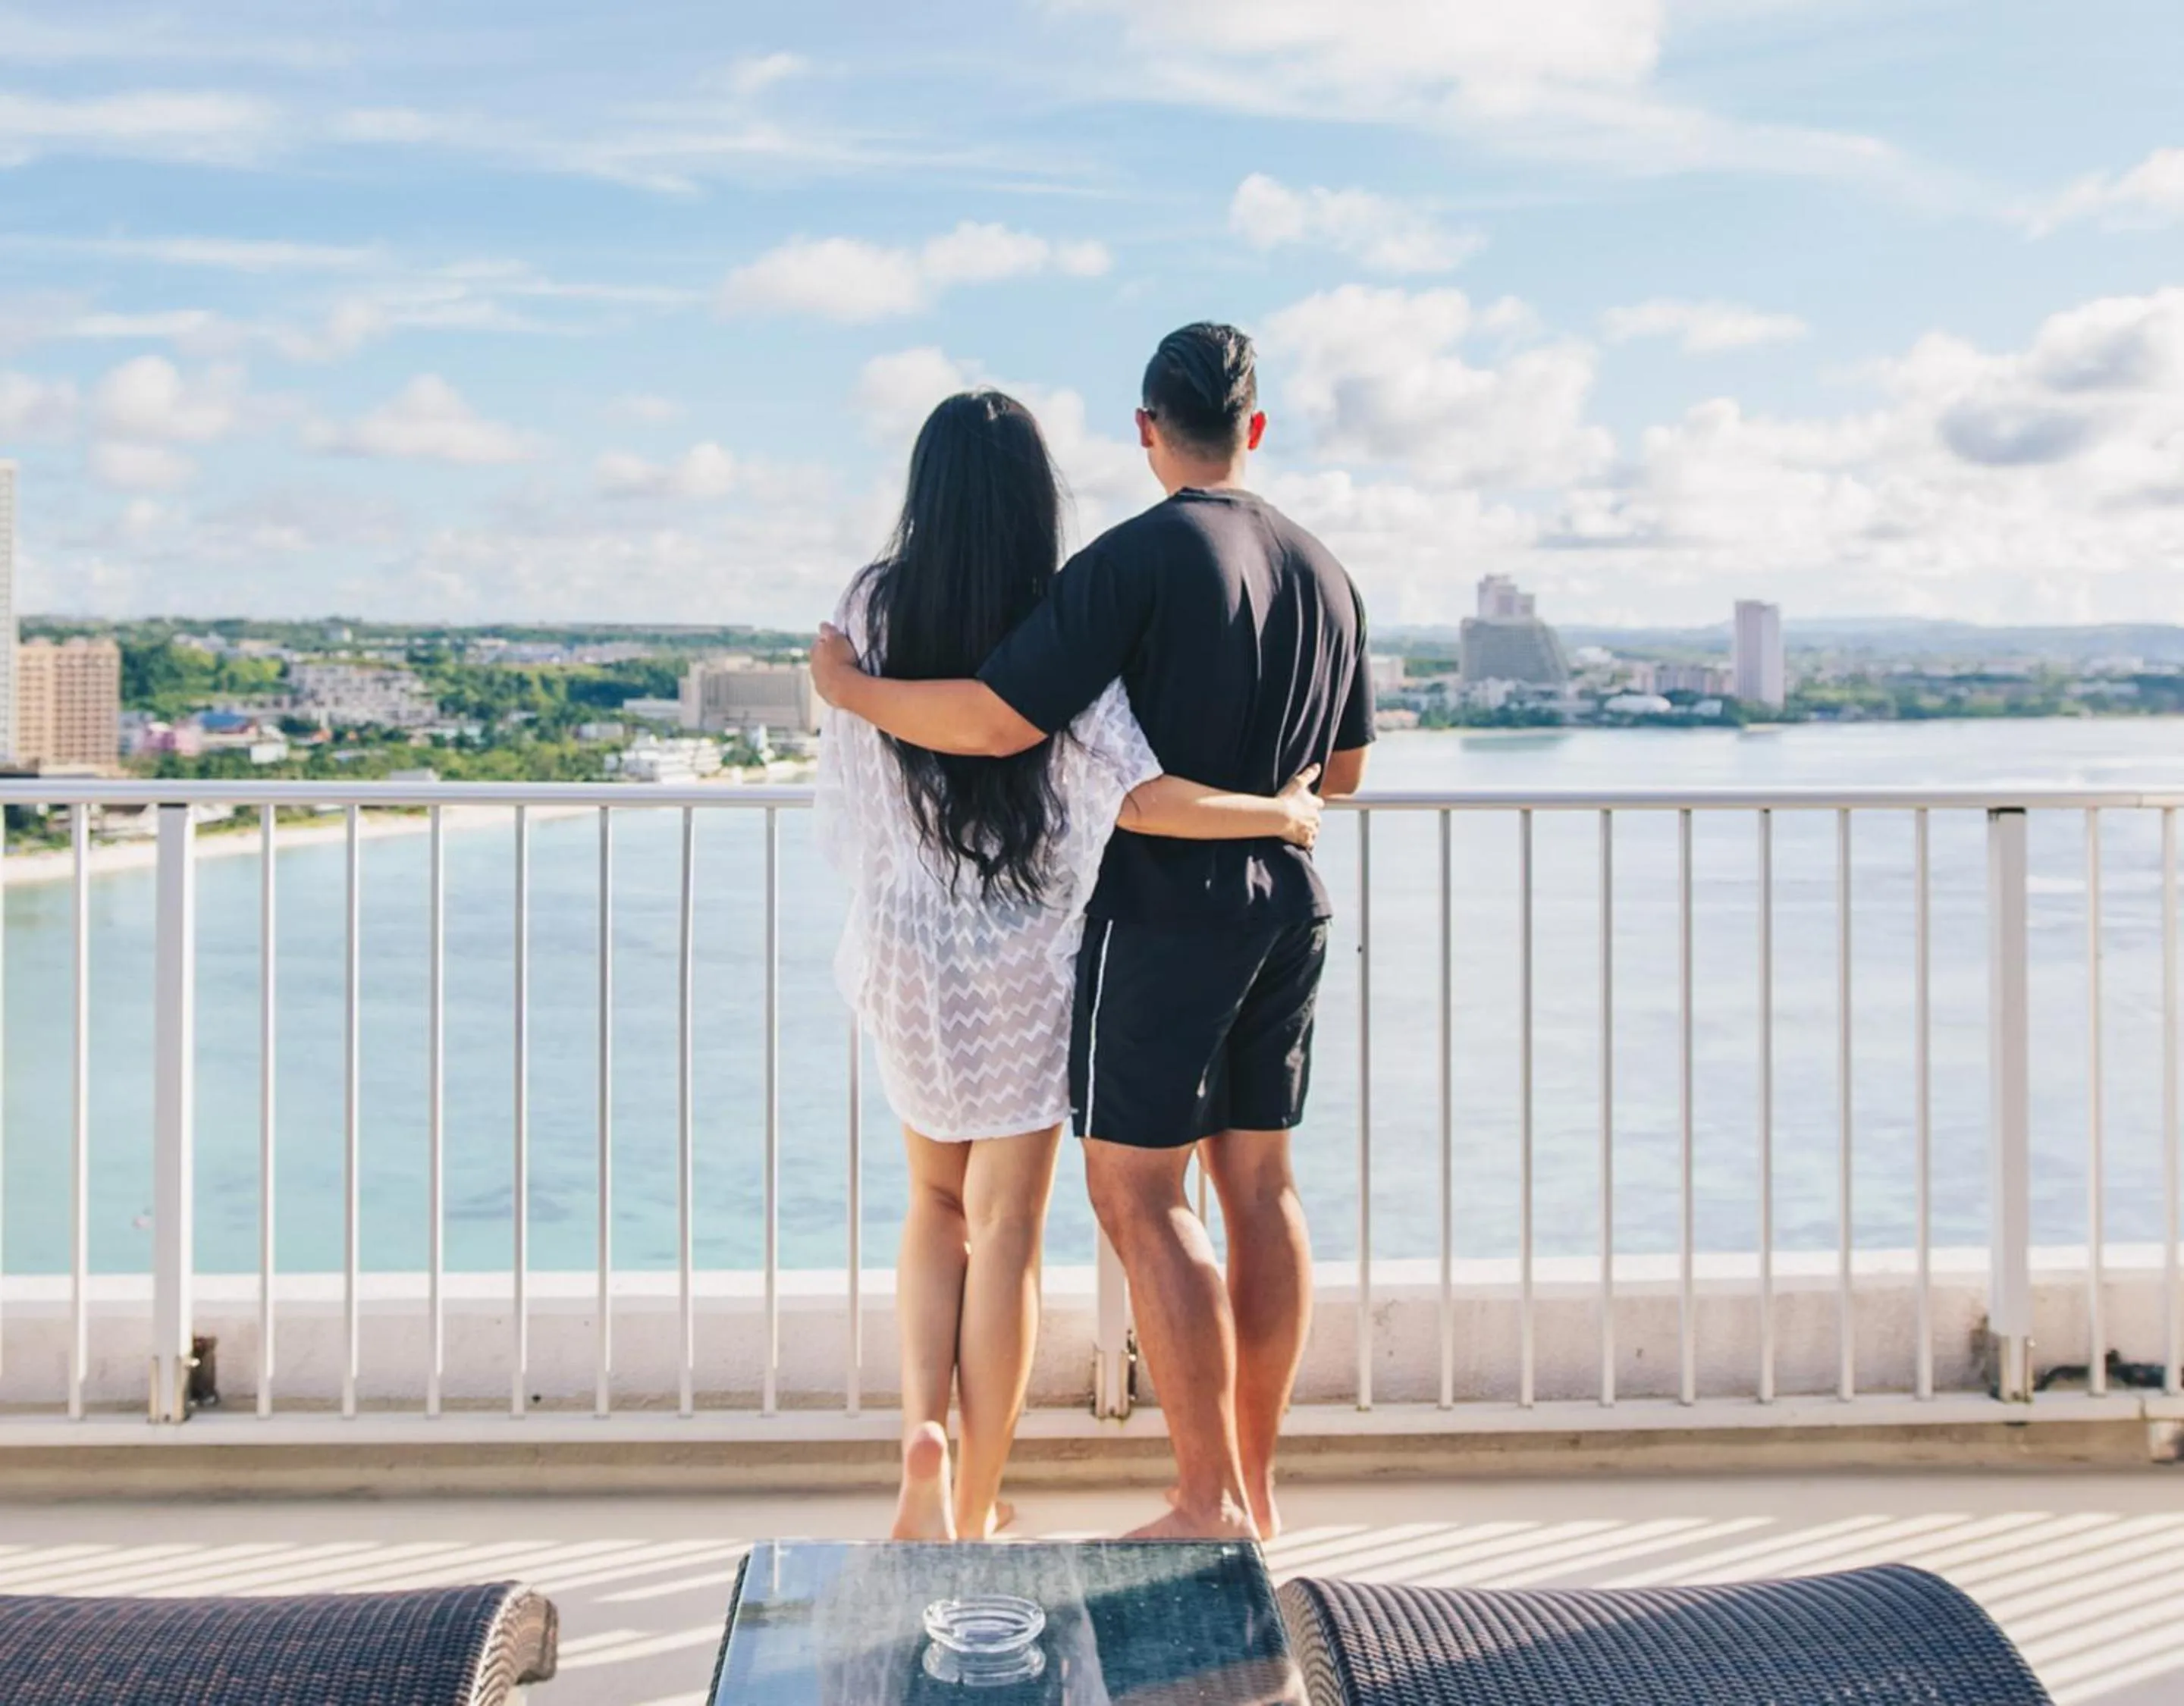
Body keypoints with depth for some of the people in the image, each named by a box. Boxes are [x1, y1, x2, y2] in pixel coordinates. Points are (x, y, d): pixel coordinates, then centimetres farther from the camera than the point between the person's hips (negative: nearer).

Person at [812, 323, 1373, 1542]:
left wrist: (851, 689, -5)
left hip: (1166, 907, -7)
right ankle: (1257, 1486, 18)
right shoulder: (1326, 574, 9)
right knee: (1259, 1180, 11)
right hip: (1290, 906, 7)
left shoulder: (1139, 560, -14)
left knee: (1137, 1191, -2)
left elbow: (996, 720, -20)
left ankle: (1211, 1501, -2)